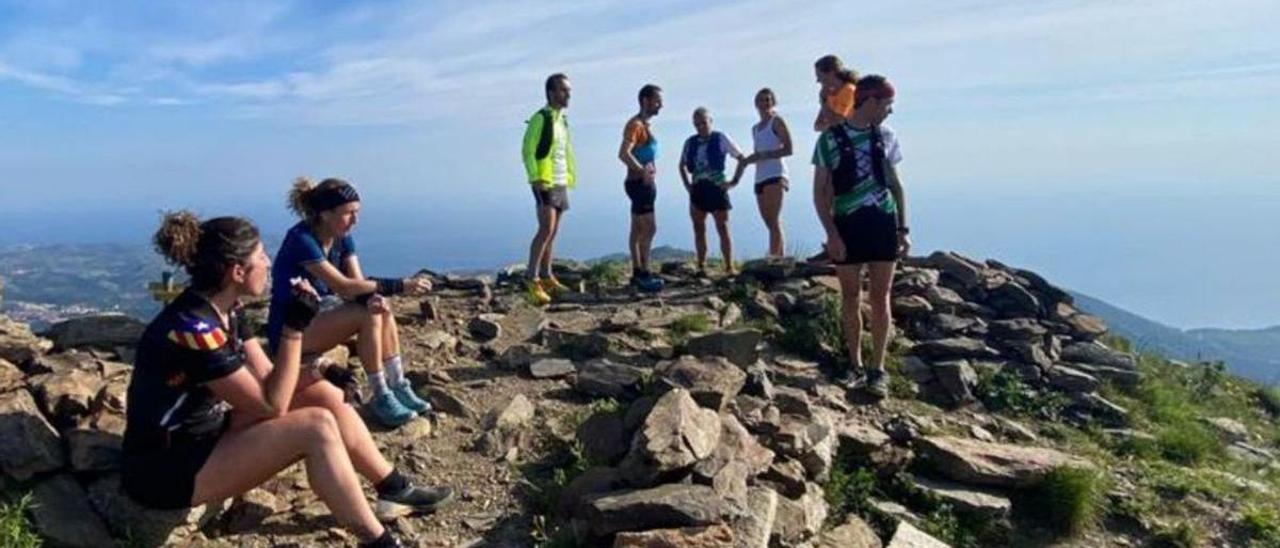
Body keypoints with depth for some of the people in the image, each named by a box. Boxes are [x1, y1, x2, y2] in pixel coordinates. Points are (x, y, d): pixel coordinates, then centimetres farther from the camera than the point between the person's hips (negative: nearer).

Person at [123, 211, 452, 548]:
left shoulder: (224, 310, 1)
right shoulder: (193, 328, -27)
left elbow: (268, 381, 3)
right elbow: (271, 405, -23)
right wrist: (294, 328, -24)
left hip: (209, 434, 9)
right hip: (167, 469, -9)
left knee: (322, 394, -2)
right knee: (316, 427, -24)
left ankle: (395, 490, 6)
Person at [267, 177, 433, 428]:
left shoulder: (343, 239, 1)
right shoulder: (302, 240, -24)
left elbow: (358, 284, -6)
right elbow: (344, 287, -30)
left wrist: (374, 296, -30)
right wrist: (400, 285, -33)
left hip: (320, 316, 8)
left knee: (380, 306, -14)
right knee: (369, 315, -26)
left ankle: (398, 386, -12)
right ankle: (381, 398, -19)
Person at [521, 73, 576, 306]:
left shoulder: (562, 119, 17)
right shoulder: (540, 118, -9)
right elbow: (527, 151, -13)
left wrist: (569, 176, 15)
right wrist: (536, 178, -21)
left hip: (560, 184, 8)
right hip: (545, 183, -8)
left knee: (553, 232, 11)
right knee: (546, 229, -17)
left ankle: (546, 276, 18)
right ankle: (532, 279, -15)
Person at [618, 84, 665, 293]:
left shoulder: (645, 125, 17)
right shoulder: (635, 124, -14)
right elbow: (624, 154, -27)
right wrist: (643, 171, -30)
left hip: (644, 183, 10)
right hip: (639, 183, -10)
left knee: (638, 229, 11)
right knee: (649, 228, -12)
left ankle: (637, 272, 16)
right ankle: (643, 273, -10)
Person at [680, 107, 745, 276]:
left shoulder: (721, 139, 0)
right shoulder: (690, 142, 10)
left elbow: (741, 159, 3)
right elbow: (682, 165, 25)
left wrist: (734, 181, -3)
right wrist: (687, 184, 12)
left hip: (717, 188, -4)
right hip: (698, 190, 4)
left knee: (723, 229, -4)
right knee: (699, 230, 5)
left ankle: (729, 267, -1)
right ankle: (701, 267, 10)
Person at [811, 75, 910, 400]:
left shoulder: (886, 137, 7)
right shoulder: (831, 139, -3)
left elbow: (896, 185, 13)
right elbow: (820, 192, -2)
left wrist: (904, 229, 7)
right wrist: (831, 234, -11)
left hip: (883, 225, 2)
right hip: (847, 227, -2)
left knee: (880, 299, 2)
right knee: (851, 300, 8)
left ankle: (877, 370, 10)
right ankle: (854, 363, 23)